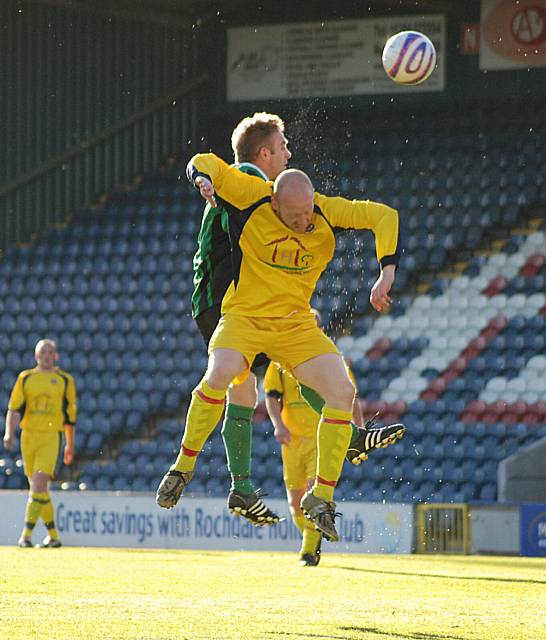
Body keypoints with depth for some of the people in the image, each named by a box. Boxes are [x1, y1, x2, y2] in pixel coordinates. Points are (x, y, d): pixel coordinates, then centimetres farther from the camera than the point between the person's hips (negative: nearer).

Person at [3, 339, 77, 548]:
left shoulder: (64, 380, 7)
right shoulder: (25, 378, 10)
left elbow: (70, 413, 13)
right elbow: (14, 408, 2)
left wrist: (70, 445, 16)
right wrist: (9, 433, -13)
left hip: (52, 437, -3)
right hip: (28, 436, 3)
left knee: (38, 484, -18)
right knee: (38, 489, 8)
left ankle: (26, 535, -21)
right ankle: (53, 535, 20)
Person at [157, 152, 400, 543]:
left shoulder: (327, 212, -8)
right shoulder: (253, 197, -12)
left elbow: (384, 216, -7)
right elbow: (204, 163, -5)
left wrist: (386, 275, -18)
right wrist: (205, 179, -29)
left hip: (297, 327, 2)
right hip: (244, 317, -2)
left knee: (342, 390, -19)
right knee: (220, 373, -34)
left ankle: (322, 496, -7)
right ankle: (184, 466, -11)